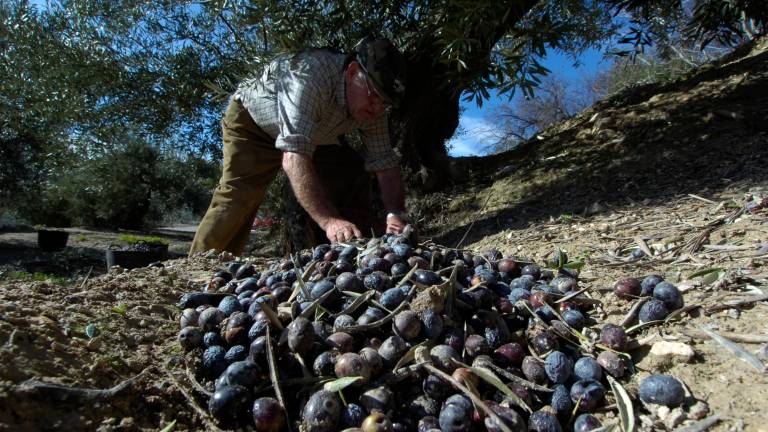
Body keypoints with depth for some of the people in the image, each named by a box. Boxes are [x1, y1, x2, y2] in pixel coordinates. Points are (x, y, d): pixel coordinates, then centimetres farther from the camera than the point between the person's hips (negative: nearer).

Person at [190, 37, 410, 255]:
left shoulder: (373, 105, -21)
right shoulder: (309, 76, -42)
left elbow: (386, 164, -19)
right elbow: (295, 157, -51)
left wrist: (396, 215, -38)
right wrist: (329, 221, -62)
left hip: (315, 134, 6)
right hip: (253, 120, -5)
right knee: (237, 197, -23)